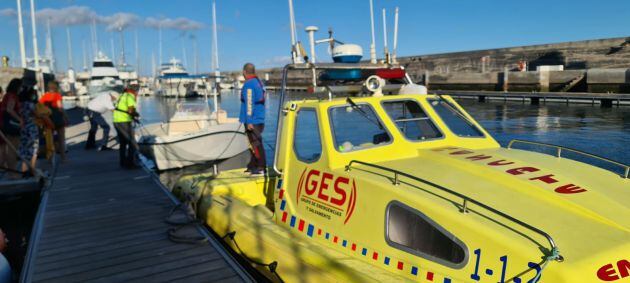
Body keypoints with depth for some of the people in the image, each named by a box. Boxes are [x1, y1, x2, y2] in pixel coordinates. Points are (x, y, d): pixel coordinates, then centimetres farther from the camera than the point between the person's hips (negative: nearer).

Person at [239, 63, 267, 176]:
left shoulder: (249, 84, -13)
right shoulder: (259, 82, 14)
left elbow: (249, 103, -18)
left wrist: (249, 121, -18)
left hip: (252, 121, -9)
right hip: (260, 120, 9)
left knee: (256, 144, -7)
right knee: (255, 143, 15)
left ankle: (261, 168, -5)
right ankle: (252, 167, 23)